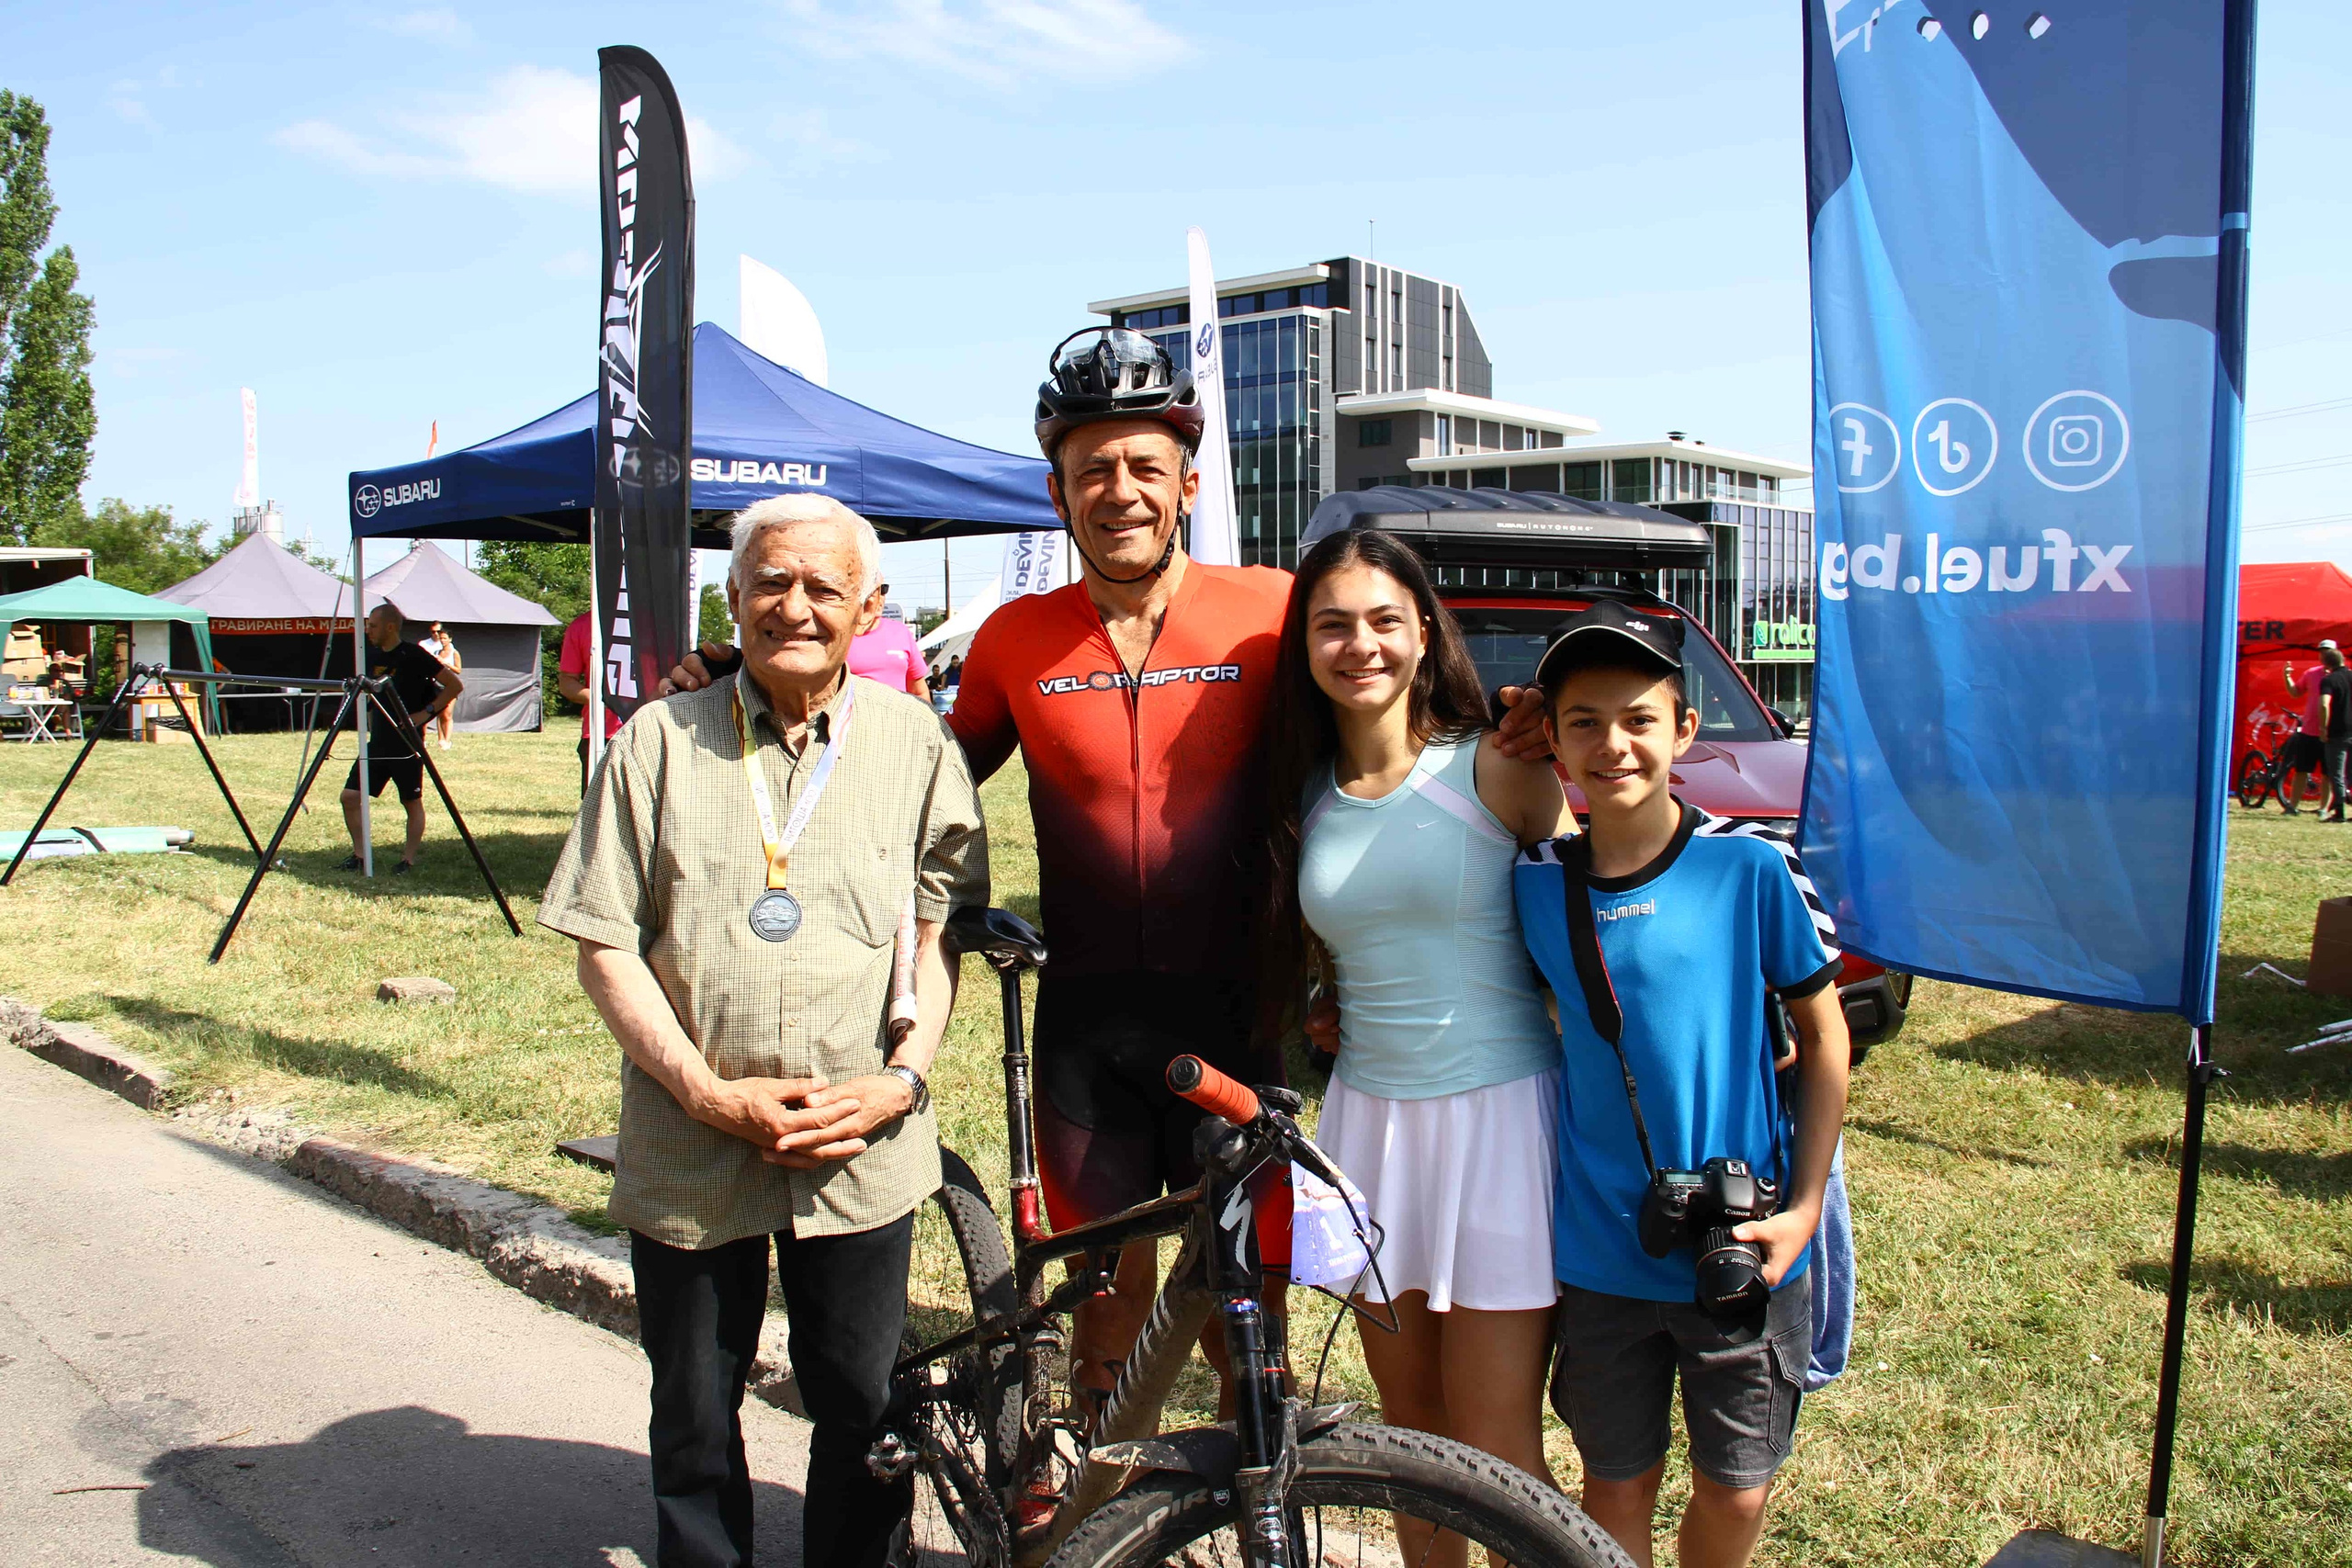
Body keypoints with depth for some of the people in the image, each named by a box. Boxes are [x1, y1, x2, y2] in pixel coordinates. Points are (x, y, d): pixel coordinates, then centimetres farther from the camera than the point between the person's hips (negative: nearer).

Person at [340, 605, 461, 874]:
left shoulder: (413, 655, -11)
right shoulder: (372, 655, 8)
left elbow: (455, 684, -11)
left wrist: (427, 712, -15)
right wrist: (371, 727, 13)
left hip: (407, 744, -7)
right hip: (377, 743, 7)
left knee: (413, 803, 4)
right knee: (349, 796, 0)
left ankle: (409, 859, 12)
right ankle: (359, 853, 11)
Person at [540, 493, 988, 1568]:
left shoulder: (914, 741, 1)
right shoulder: (659, 741, 0)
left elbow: (943, 927, 3)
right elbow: (605, 947, -2)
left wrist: (900, 1079, -10)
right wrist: (709, 1091, -12)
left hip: (863, 1151, 0)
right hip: (689, 1150, 1)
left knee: (866, 1411, 10)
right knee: (694, 1417, 15)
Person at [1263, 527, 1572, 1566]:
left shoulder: (1493, 771, -7)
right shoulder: (1305, 799, 6)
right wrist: (1329, 1015, 4)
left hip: (1499, 1112, -4)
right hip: (1369, 1115, 4)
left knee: (1492, 1440, 2)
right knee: (1408, 1417, 16)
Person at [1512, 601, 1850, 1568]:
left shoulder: (1751, 864, -11)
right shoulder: (1534, 882, -4)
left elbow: (1823, 1033, -2)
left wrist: (1805, 1205, -6)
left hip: (1742, 1248, -1)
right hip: (1599, 1252, 2)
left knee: (1737, 1490, 13)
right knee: (1619, 1487, 14)